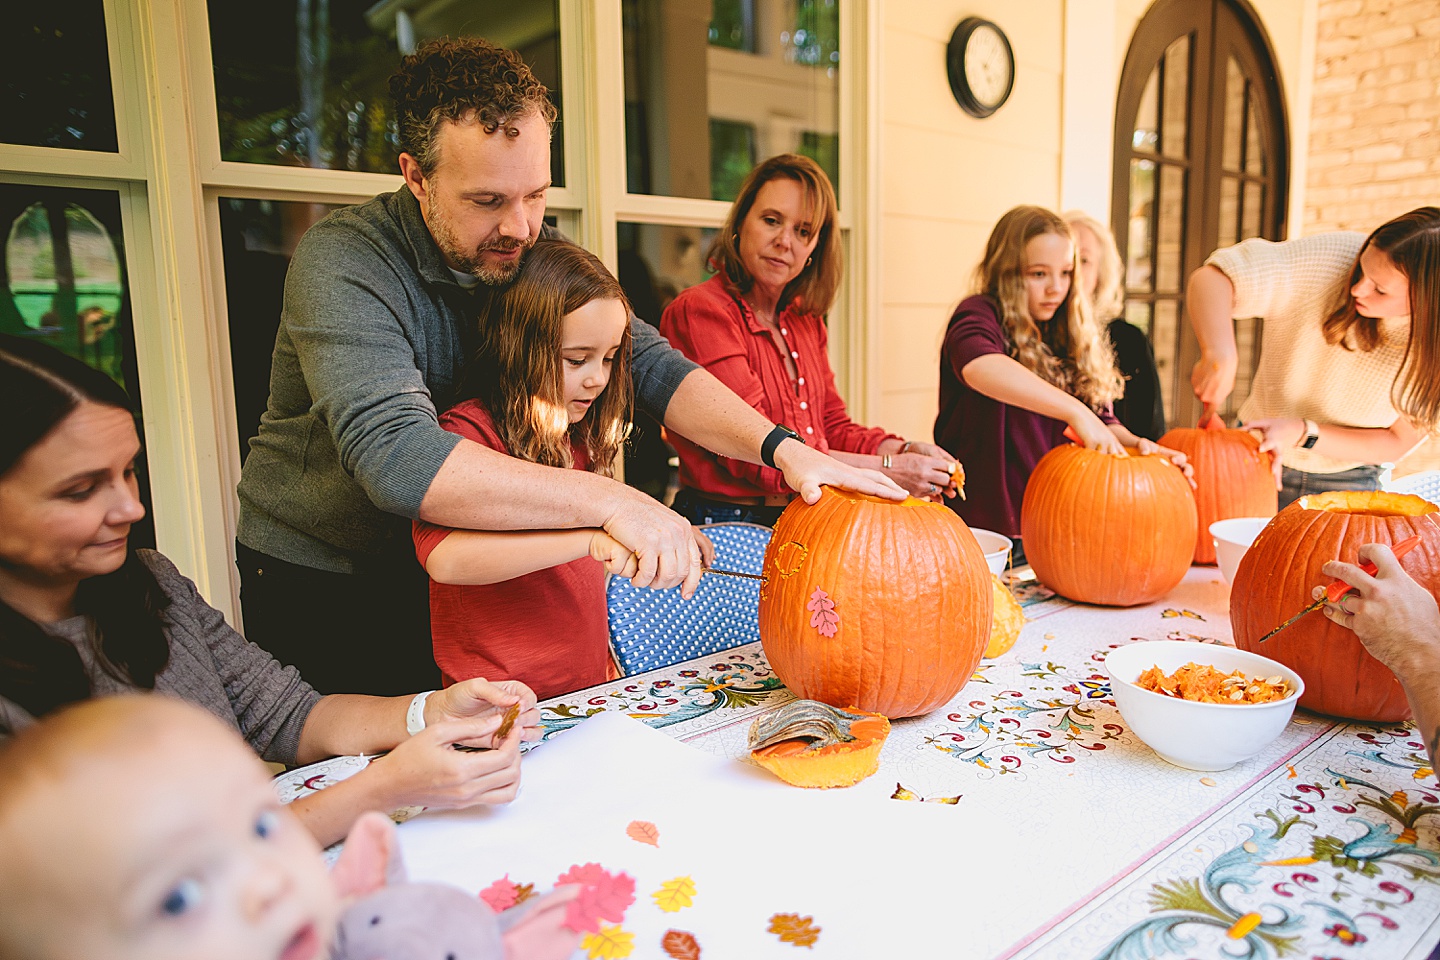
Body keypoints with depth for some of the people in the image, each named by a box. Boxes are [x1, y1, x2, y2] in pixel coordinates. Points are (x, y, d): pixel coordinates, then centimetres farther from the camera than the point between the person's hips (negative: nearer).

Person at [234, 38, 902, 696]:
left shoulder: (532, 254, -8)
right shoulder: (342, 263, -27)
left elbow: (645, 362, -13)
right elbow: (395, 456, -41)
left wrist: (780, 446, -29)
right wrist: (610, 501, -47)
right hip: (319, 588, -4)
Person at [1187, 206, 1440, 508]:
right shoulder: (1326, 260, -21)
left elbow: (1396, 443, -9)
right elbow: (1210, 278, -29)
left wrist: (1303, 433, -24)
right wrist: (1219, 355, -48)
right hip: (1259, 458, -1)